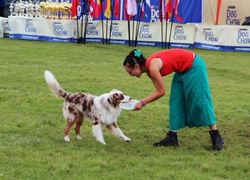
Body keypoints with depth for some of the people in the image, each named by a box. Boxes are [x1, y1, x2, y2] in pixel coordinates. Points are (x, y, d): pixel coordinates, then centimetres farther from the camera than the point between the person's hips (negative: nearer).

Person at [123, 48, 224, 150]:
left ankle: (216, 137, 0)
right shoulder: (148, 70, 0)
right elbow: (158, 91, 3)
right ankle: (172, 137, 7)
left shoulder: (153, 67, -27)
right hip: (182, 71, 9)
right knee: (176, 103, 6)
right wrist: (143, 102, -7)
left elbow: (161, 92, -20)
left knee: (200, 102, -6)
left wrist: (143, 102, -17)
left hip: (194, 67, -9)